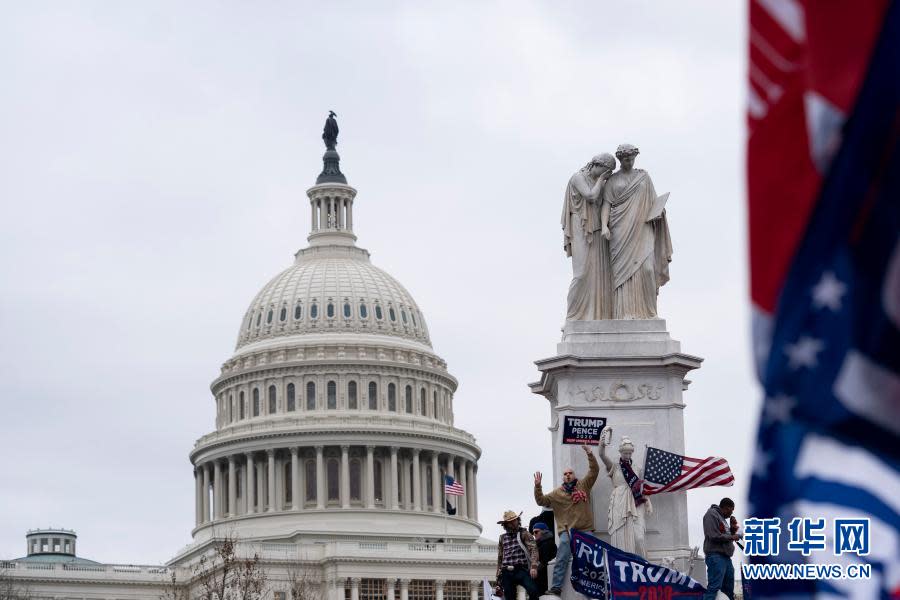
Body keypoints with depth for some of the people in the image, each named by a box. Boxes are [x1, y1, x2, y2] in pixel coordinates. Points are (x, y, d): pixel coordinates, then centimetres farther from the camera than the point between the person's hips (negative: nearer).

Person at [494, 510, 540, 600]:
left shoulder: (524, 534, 6)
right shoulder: (503, 538, 19)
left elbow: (533, 549, -6)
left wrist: (533, 566, -22)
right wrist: (498, 576, 18)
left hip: (521, 570, -4)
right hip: (507, 572, 4)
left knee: (533, 591, -28)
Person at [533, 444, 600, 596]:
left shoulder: (584, 485, 10)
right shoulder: (557, 493, 10)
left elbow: (594, 470, 4)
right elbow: (541, 501, 7)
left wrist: (590, 455, -8)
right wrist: (538, 486, -7)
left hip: (585, 530, 1)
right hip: (567, 530, -1)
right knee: (562, 559, -15)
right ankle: (556, 587, -20)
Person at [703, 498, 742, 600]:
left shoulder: (723, 518, 22)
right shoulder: (712, 515, -5)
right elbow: (714, 536, -16)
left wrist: (733, 528, 8)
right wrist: (731, 537, -6)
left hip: (726, 556, 10)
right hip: (716, 555, -10)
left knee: (729, 589, 10)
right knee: (714, 587, -19)